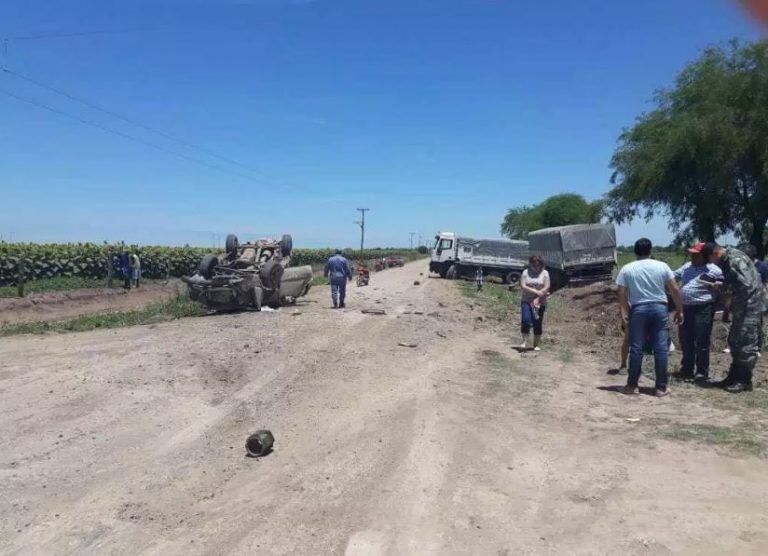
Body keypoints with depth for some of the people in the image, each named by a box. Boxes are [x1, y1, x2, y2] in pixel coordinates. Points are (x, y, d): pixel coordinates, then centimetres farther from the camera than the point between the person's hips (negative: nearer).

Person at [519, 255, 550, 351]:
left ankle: (537, 344, 13)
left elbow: (546, 287, -5)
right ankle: (525, 342, -5)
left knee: (538, 323, 2)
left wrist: (537, 299, -14)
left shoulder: (544, 273, 2)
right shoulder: (526, 272, 3)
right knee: (525, 320, -14)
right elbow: (523, 286, -7)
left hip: (540, 302, 0)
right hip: (526, 301, 0)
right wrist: (536, 291, -17)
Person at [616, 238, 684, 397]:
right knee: (661, 348, 4)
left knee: (636, 348, 5)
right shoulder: (662, 266, 3)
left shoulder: (626, 269, 1)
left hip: (638, 309, 0)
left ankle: (632, 385, 10)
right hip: (659, 308, 1)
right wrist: (679, 310, 10)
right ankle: (661, 387, 8)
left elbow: (622, 295, -2)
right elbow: (675, 290, 2)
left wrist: (624, 314, 8)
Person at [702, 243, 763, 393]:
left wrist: (723, 286, -16)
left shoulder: (736, 259, -18)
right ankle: (734, 377, 24)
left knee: (746, 344, -5)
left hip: (750, 306, -10)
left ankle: (745, 382, 1)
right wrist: (720, 286, 2)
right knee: (734, 342, 15)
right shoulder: (726, 261, 12)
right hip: (740, 307, 10)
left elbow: (746, 283, -26)